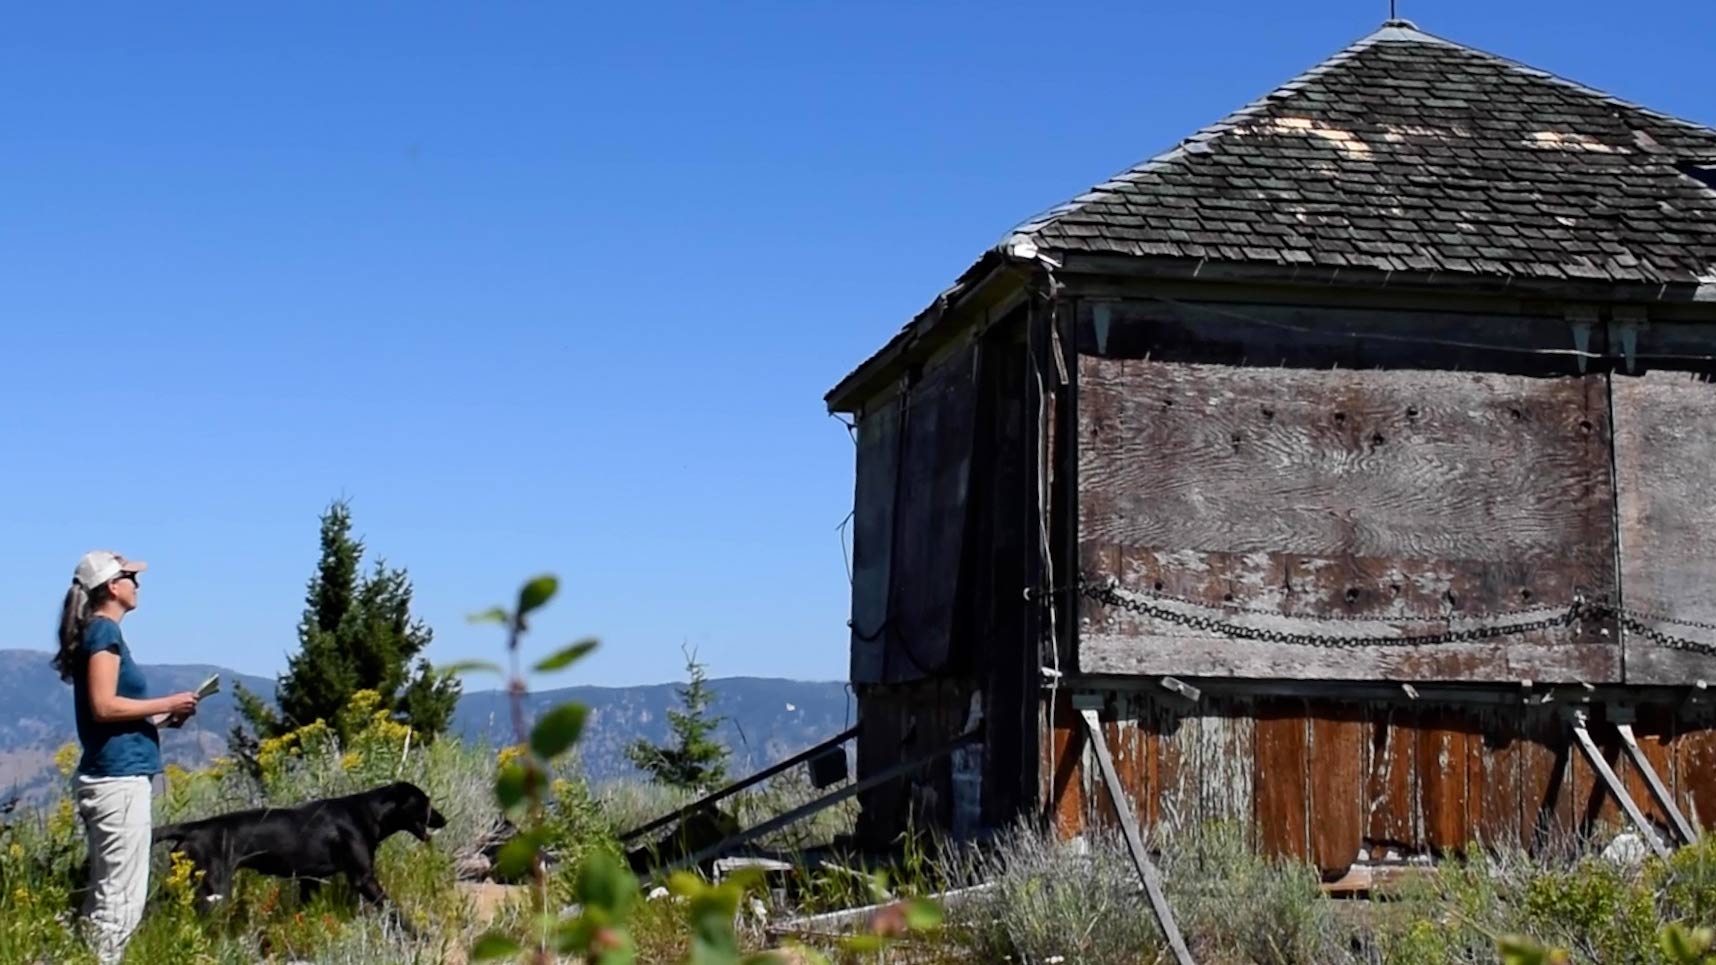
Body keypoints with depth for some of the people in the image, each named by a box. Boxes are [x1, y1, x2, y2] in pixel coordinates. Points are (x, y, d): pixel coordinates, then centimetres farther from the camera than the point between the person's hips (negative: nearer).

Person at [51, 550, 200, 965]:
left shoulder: (98, 632, 18)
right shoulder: (105, 631, -9)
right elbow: (104, 706, -18)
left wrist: (158, 718, 10)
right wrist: (166, 704, -10)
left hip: (108, 777, 10)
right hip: (120, 778, -10)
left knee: (106, 893, 11)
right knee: (122, 897, -9)